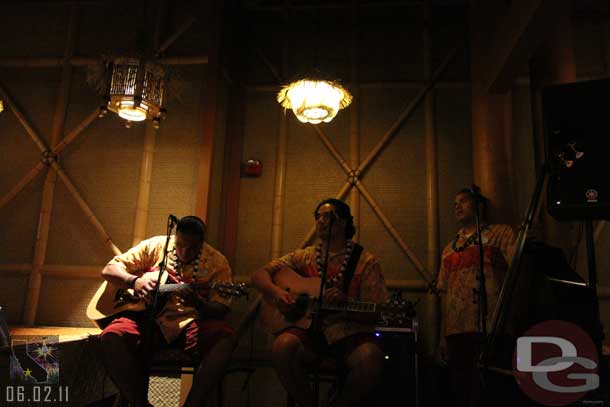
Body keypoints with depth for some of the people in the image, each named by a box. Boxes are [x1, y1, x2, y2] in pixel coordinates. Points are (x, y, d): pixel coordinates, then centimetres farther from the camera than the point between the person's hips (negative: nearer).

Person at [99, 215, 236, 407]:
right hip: (148, 320, 1)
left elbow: (221, 309, -1)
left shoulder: (216, 262, 2)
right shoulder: (155, 246, 7)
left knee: (227, 336, -31)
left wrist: (198, 303, -24)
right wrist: (135, 281, -13)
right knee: (111, 336, -29)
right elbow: (109, 270, 8)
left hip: (191, 323, -1)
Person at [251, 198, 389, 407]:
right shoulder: (304, 256, 11)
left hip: (350, 333, -1)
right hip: (310, 328, 2)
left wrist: (345, 301, -20)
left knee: (370, 359, -33)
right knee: (282, 345, -31)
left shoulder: (366, 261, 2)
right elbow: (259, 274, 10)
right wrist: (275, 292, -12)